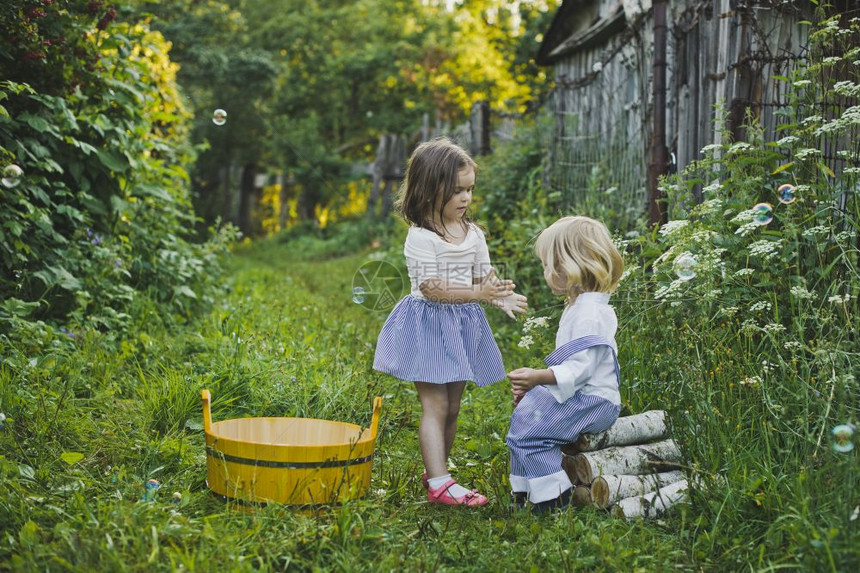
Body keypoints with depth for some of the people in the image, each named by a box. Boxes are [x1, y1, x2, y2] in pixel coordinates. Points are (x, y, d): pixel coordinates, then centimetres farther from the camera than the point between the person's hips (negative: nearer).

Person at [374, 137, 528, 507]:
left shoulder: (473, 234, 7)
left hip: (463, 326, 7)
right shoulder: (421, 237, -15)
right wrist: (478, 293, -28)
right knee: (435, 406, -8)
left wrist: (501, 297, -13)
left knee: (452, 407, 13)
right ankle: (439, 484, -8)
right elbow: (431, 288, -21)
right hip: (430, 325, -7)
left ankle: (435, 470, 26)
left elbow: (484, 278, 9)